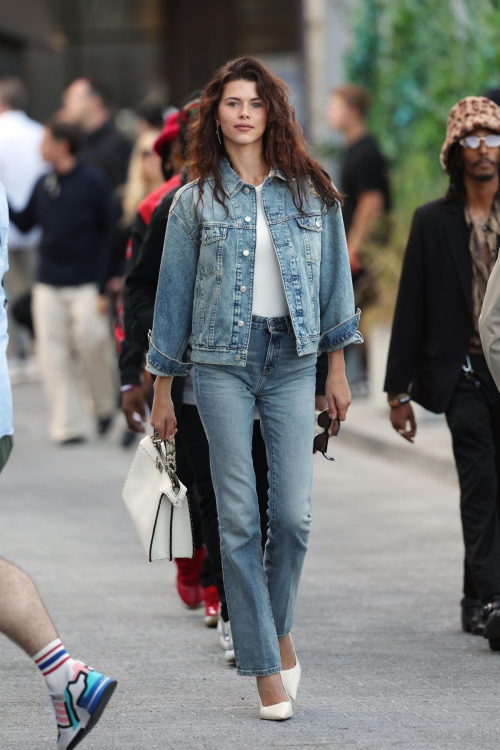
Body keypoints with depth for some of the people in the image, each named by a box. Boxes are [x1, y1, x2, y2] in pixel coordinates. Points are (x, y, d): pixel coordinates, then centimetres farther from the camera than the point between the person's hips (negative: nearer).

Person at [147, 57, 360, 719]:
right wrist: (161, 389, 8)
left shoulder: (312, 191, 6)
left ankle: (277, 624, 23)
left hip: (292, 360, 1)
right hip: (223, 362, -1)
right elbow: (174, 291, 7)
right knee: (239, 516, -3)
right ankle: (265, 664, 3)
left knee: (294, 514, -4)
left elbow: (334, 279, 11)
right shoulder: (196, 200, 3)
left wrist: (338, 368, 8)